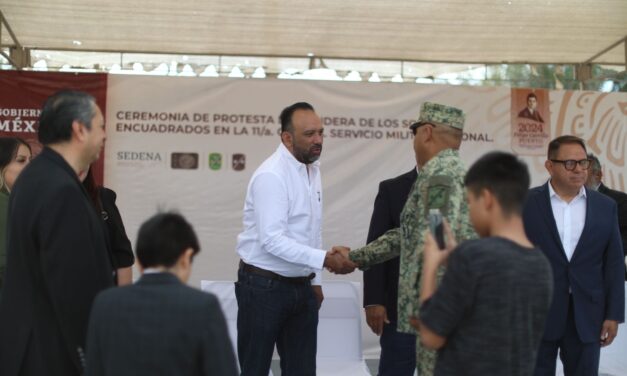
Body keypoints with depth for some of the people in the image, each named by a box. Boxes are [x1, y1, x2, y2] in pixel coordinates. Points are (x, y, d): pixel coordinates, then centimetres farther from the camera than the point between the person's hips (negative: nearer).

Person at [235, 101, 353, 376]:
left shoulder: (313, 169, 7)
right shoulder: (271, 176, -18)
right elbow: (272, 240, -25)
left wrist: (315, 279, 15)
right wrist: (325, 259, -28)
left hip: (301, 286, 7)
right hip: (264, 287, -7)